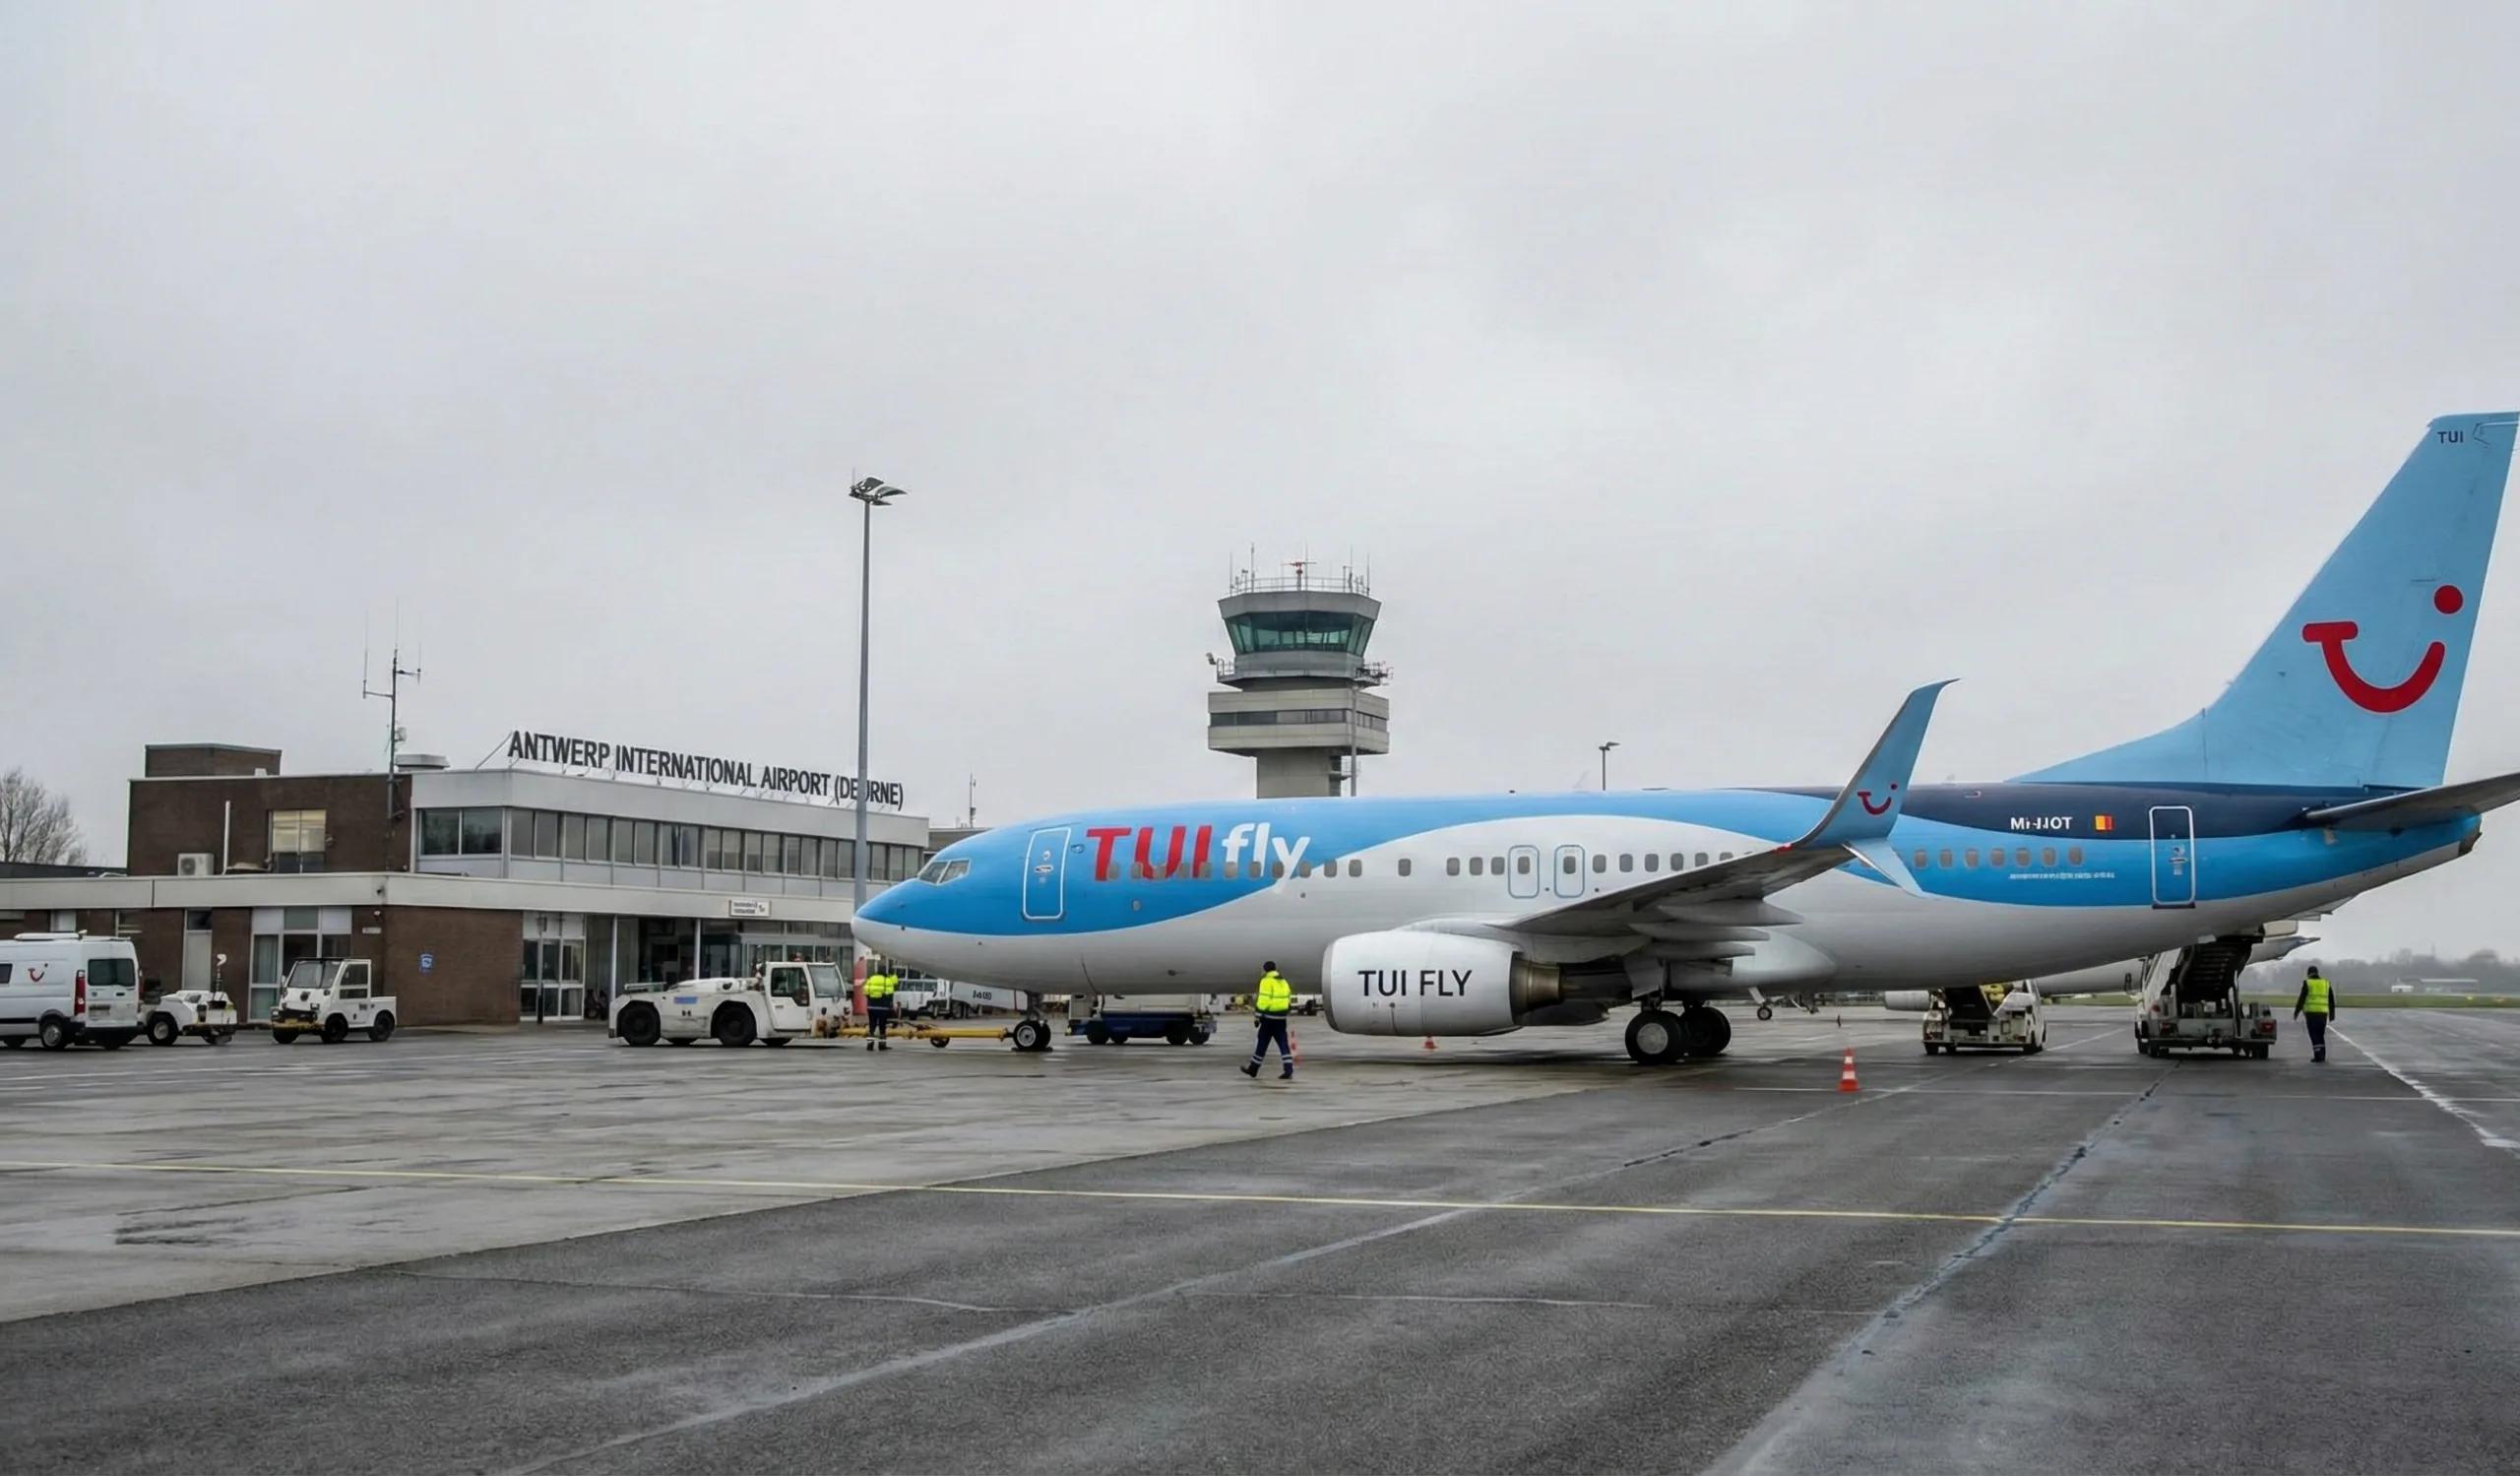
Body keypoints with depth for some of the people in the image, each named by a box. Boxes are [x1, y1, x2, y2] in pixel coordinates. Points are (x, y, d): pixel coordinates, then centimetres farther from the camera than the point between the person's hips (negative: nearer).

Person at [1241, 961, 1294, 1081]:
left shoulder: (1266, 981, -9)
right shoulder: (1283, 982, 15)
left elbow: (1263, 1000, -16)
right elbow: (1288, 1000, 17)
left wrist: (1257, 1014, -10)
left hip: (1269, 1017, -6)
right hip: (1281, 1018, 6)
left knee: (1262, 1044, 4)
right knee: (1283, 1044, 3)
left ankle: (1253, 1069, 14)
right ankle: (1288, 1070, -7)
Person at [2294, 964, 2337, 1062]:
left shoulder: (2307, 983, -1)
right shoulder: (2326, 983, 13)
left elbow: (2301, 999, -4)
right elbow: (2331, 1000, 16)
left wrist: (2296, 1012, 1)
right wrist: (2332, 1013, 24)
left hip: (2311, 1012, -4)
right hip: (2323, 1013, 4)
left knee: (2314, 1035, -2)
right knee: (2320, 1035, 14)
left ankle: (2318, 1055, -10)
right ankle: (2322, 1055, 12)